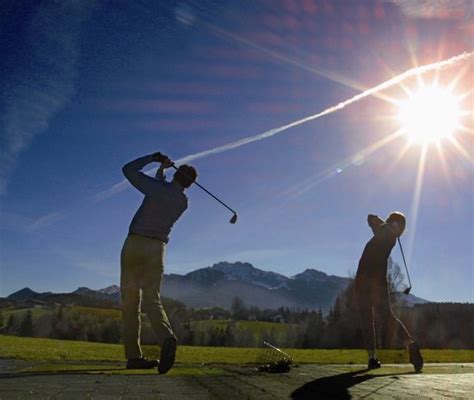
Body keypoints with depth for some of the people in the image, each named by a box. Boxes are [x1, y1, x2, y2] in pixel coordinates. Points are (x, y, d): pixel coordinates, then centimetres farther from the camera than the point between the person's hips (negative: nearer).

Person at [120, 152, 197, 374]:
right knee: (151, 299, -1)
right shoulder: (183, 202, 9)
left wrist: (153, 158, 15)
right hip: (156, 249, 2)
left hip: (134, 244, -2)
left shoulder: (156, 187, -5)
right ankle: (167, 338, -30)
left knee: (130, 301, 4)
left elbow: (128, 169, 7)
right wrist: (161, 170, 25)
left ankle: (134, 356, 2)